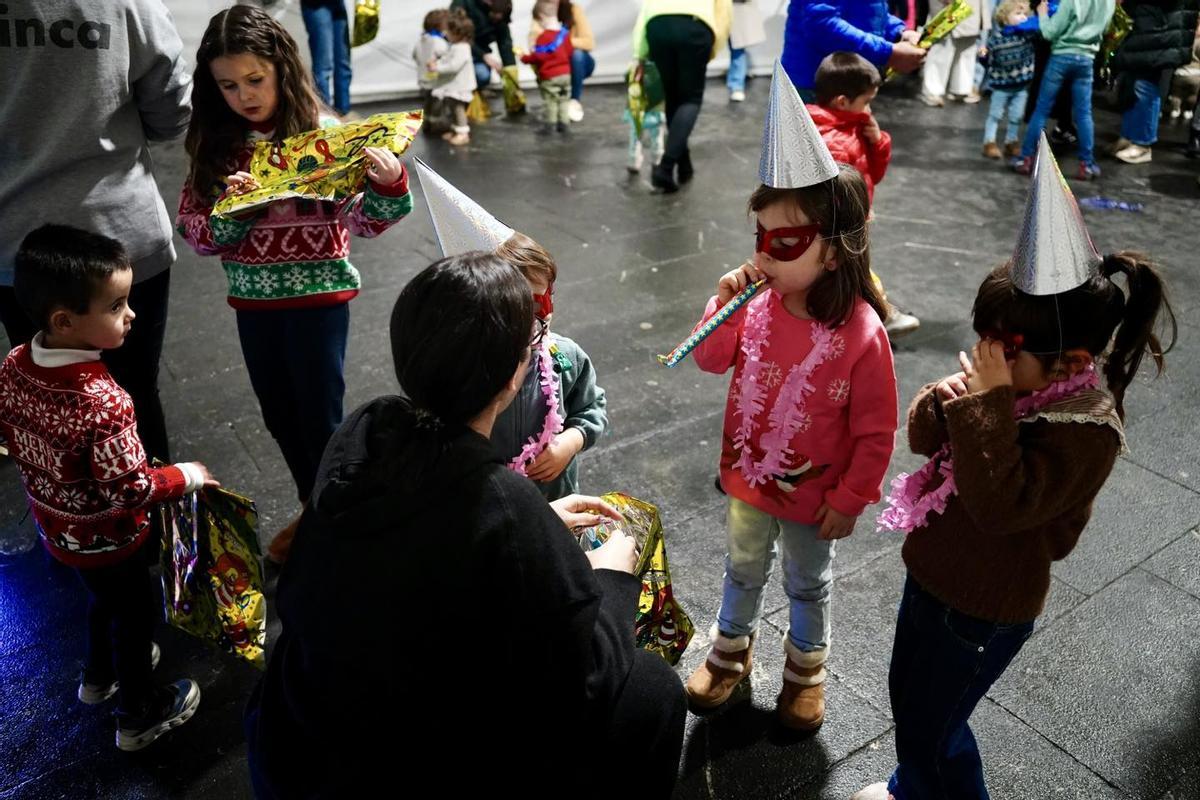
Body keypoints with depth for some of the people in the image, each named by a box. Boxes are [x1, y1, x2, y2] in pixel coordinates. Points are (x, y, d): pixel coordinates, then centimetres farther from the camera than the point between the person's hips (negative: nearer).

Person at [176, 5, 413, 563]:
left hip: (319, 296, -5)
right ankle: (313, 509, 39)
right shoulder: (214, 147, 2)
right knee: (279, 415, 17)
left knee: (320, 415, 4)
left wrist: (389, 184, -29)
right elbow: (194, 232, 0)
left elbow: (365, 221, -10)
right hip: (253, 301, 5)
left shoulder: (322, 133, -9)